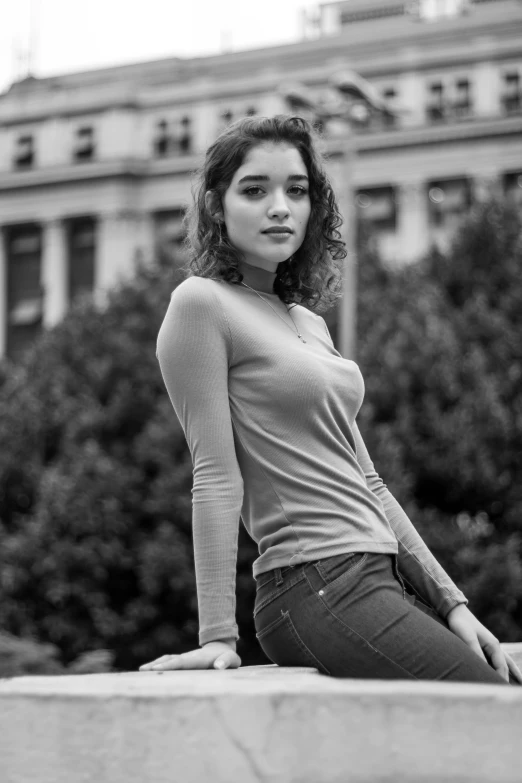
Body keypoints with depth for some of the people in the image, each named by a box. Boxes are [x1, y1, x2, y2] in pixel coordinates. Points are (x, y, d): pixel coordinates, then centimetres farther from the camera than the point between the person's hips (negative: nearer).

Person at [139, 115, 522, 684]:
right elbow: (215, 474, -11)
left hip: (385, 575, 8)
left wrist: (451, 603, 14)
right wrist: (218, 634, -14)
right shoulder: (202, 304, -5)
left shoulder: (310, 322, 19)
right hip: (317, 589, -8)